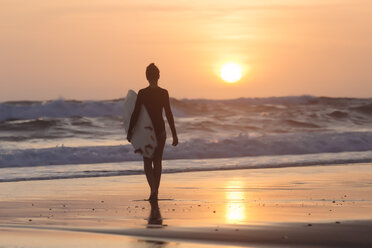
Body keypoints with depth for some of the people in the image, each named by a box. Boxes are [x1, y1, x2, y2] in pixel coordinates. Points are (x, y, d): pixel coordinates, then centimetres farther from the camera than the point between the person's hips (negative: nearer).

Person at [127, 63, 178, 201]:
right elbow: (169, 115, -7)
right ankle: (155, 191, 18)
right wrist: (174, 135, -3)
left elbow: (135, 114, -7)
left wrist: (130, 131, 2)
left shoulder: (142, 93, -8)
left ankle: (153, 189, -14)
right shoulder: (163, 93, -6)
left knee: (147, 162, 7)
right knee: (157, 161, 15)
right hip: (160, 130, 1)